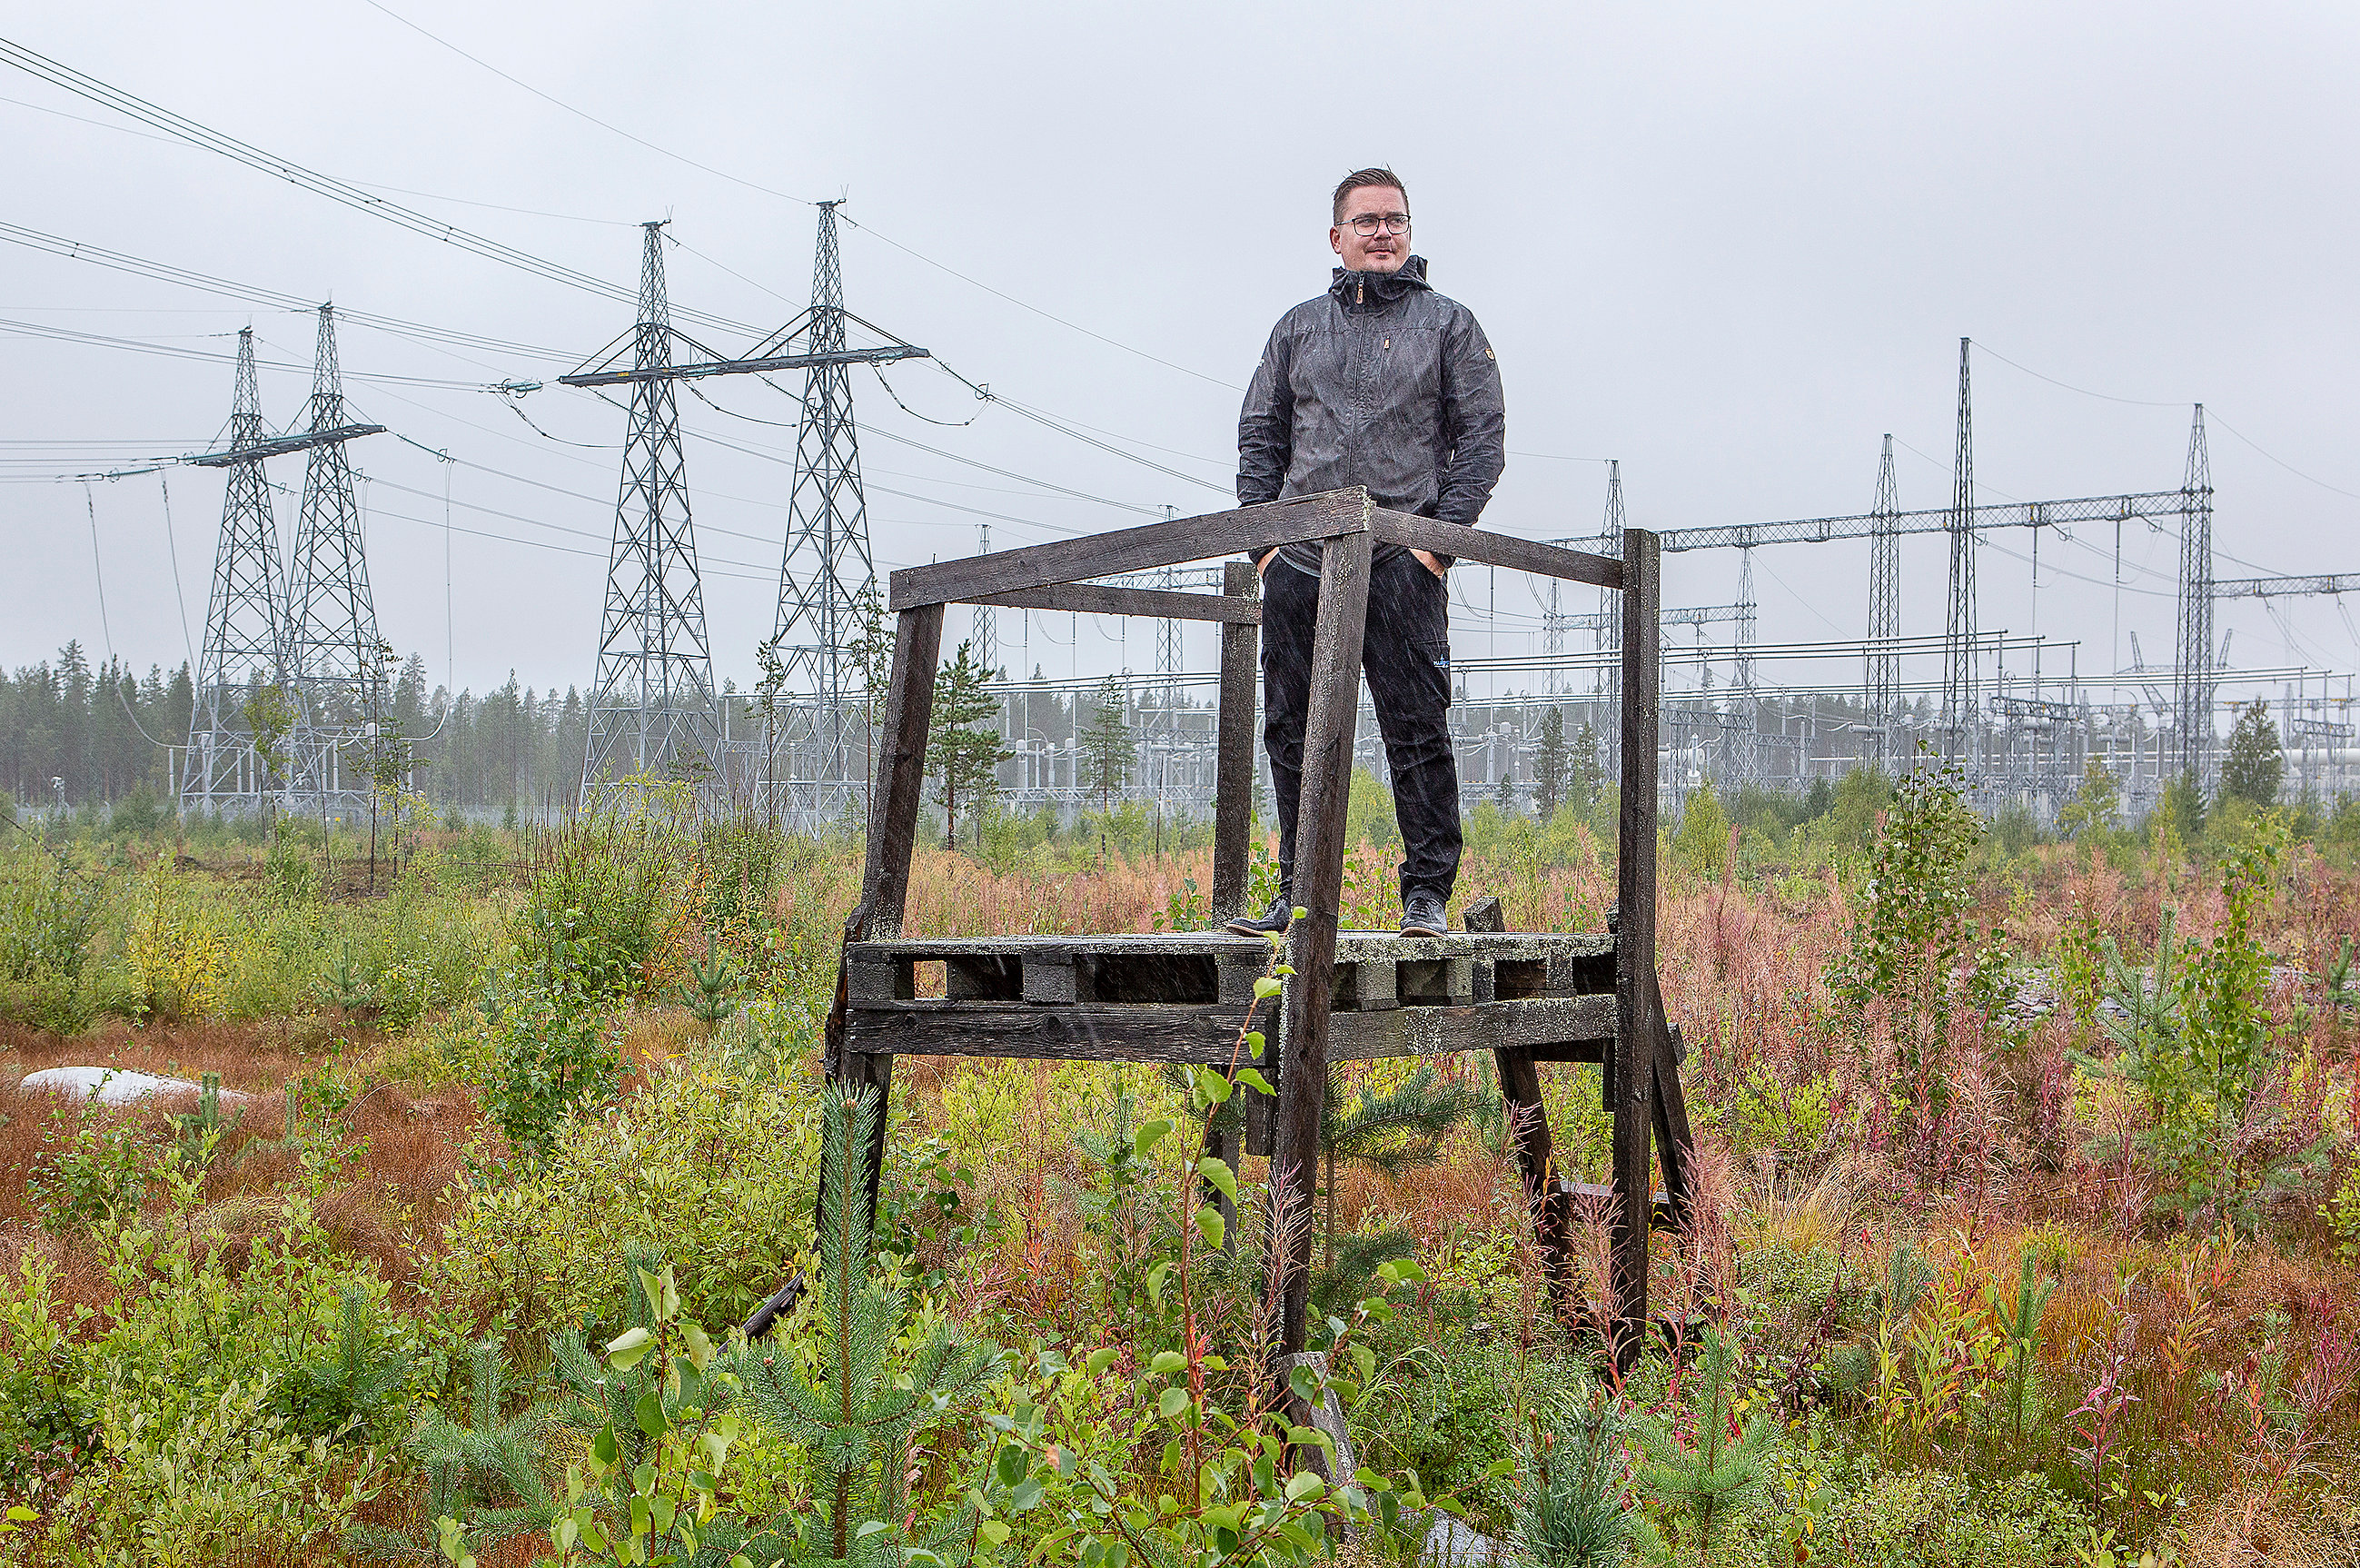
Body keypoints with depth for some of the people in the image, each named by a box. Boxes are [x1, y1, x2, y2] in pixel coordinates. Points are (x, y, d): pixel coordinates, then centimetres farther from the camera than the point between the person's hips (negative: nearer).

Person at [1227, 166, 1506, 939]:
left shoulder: (1448, 324, 9)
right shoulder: (1299, 327, 17)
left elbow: (1483, 438, 4)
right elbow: (1260, 436, 17)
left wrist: (1441, 535, -7)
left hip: (1404, 560, -3)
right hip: (1299, 560, 3)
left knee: (1416, 730, -6)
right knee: (1293, 732, 5)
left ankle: (1428, 893, 0)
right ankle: (1299, 892, 13)